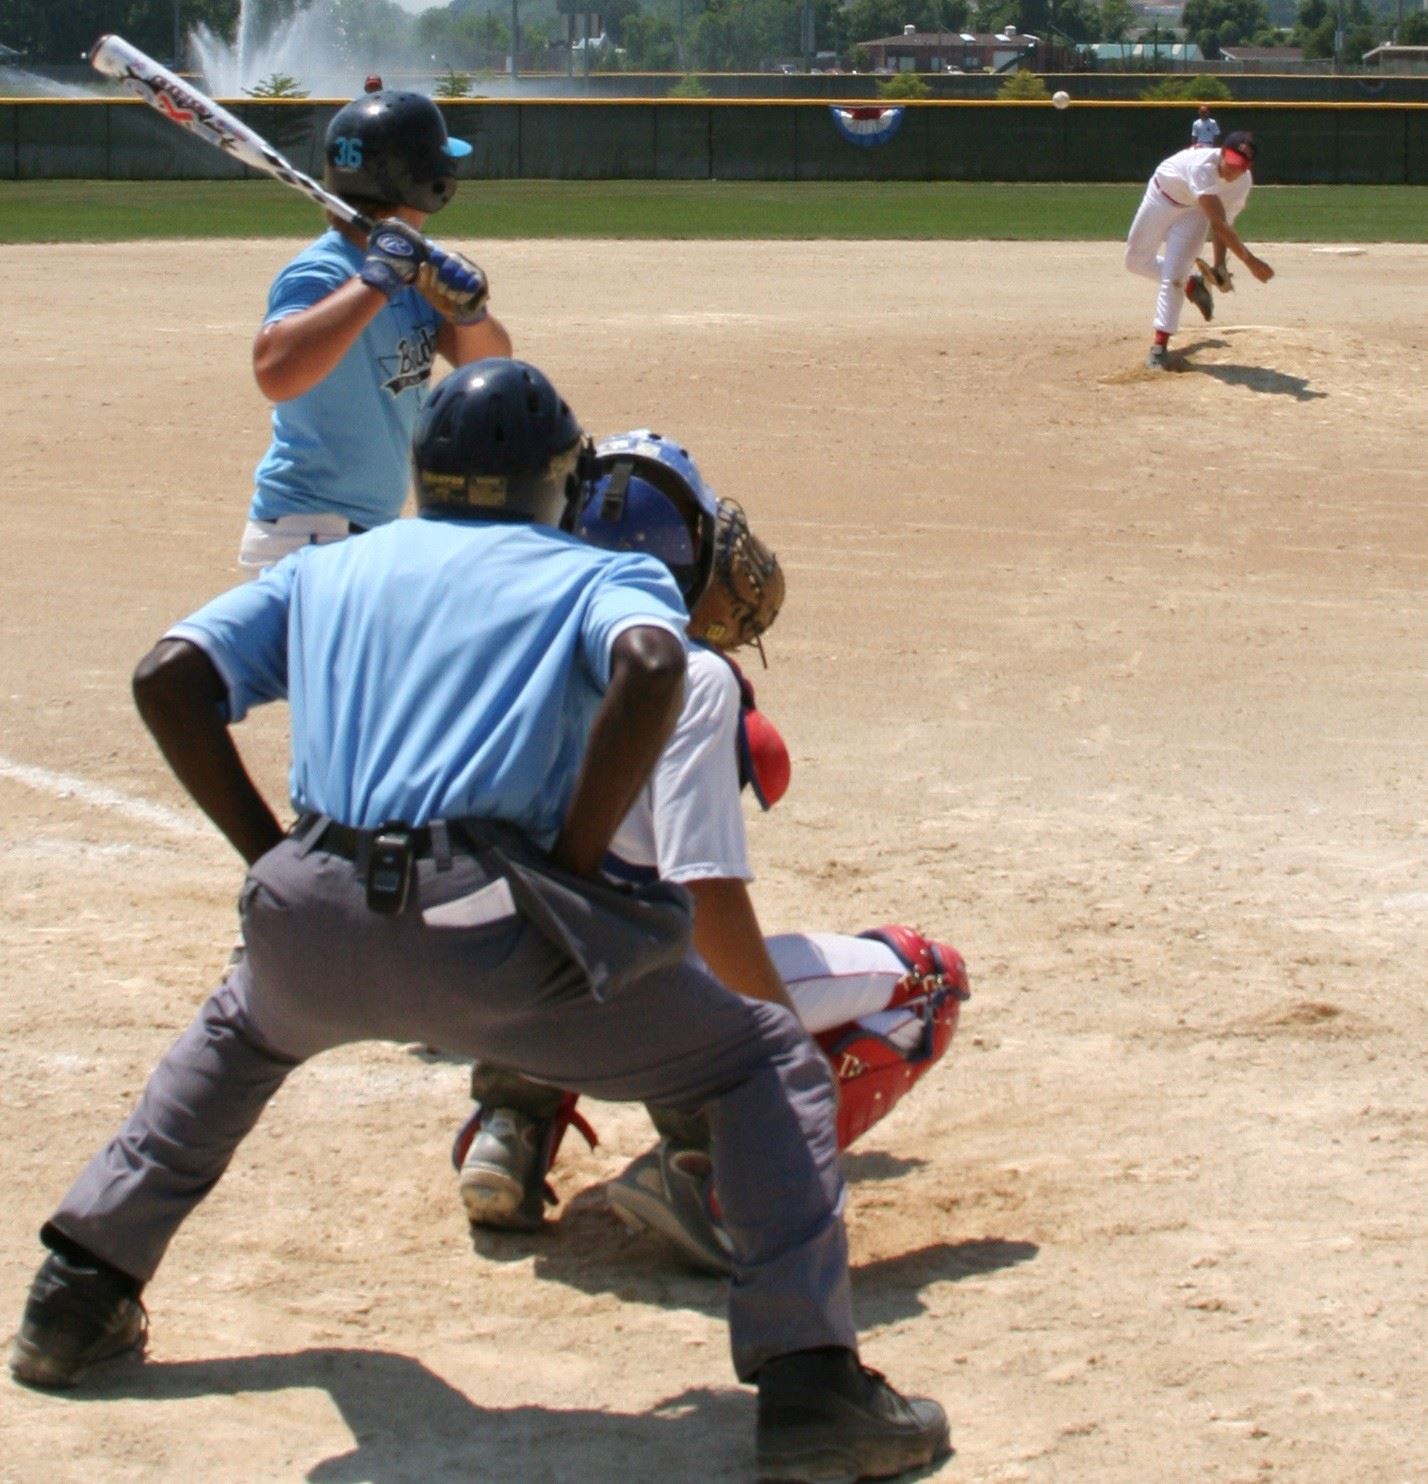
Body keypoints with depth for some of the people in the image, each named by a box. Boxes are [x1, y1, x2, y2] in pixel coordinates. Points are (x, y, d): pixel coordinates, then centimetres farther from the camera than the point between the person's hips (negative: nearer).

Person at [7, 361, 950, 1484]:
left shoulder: (327, 568, 26)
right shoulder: (601, 575, 14)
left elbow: (168, 679, 13)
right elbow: (652, 668, -10)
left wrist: (271, 855, 16)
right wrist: (573, 869, -5)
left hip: (309, 928, 4)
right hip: (488, 933, -4)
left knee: (242, 1031, 40)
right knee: (772, 1063, 12)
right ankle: (810, 1386, -4)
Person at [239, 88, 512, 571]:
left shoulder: (411, 262, 6)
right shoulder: (319, 273, -20)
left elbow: (486, 362, 4)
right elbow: (275, 374, -40)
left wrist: (467, 309, -18)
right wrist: (374, 283, -36)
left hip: (376, 528, 10)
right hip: (308, 534, -10)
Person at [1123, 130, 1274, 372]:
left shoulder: (1243, 182, -24)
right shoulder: (1203, 167, -44)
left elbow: (1222, 223, -11)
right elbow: (1218, 222, -49)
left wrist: (1220, 265, -23)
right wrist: (1249, 260, -56)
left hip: (1194, 212, 2)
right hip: (1163, 197, -2)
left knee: (1173, 274, -12)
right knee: (1136, 260, 12)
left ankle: (1160, 345, -7)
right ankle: (1191, 284, 37)